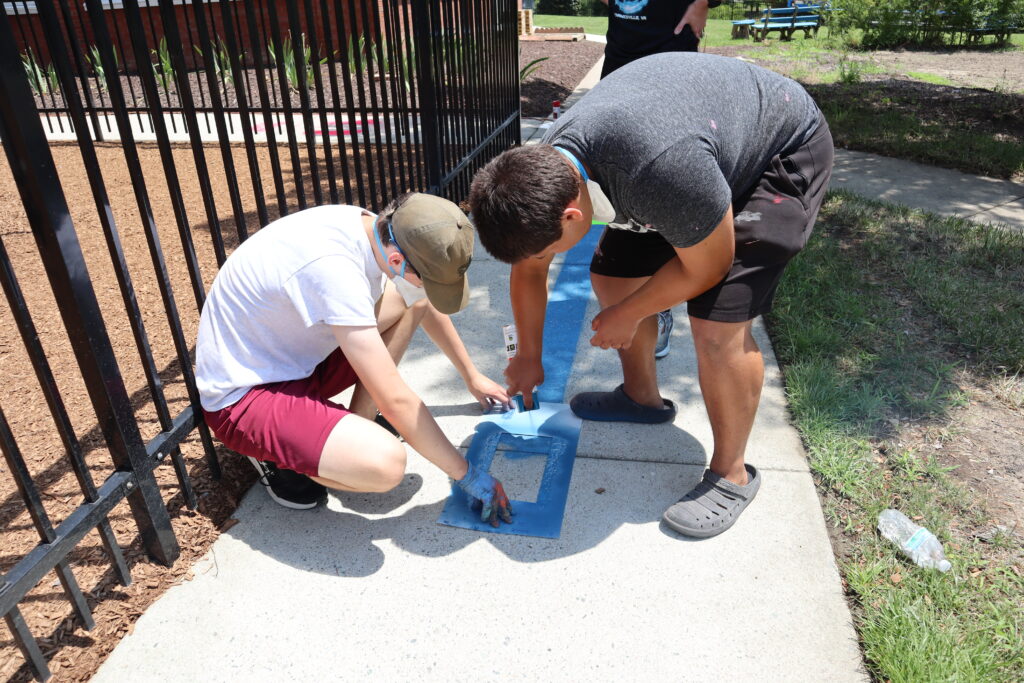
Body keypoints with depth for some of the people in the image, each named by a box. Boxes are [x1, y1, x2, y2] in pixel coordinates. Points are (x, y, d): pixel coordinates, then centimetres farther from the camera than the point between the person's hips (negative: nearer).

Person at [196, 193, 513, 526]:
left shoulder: (373, 227, -9)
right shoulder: (333, 267, -35)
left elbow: (428, 307, 11)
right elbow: (395, 401, -31)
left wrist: (472, 377, 17)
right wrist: (467, 475, -20)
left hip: (294, 357, 8)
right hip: (242, 396, -8)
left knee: (413, 304, -2)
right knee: (385, 463, -30)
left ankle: (357, 428, 6)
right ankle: (274, 455, 0)